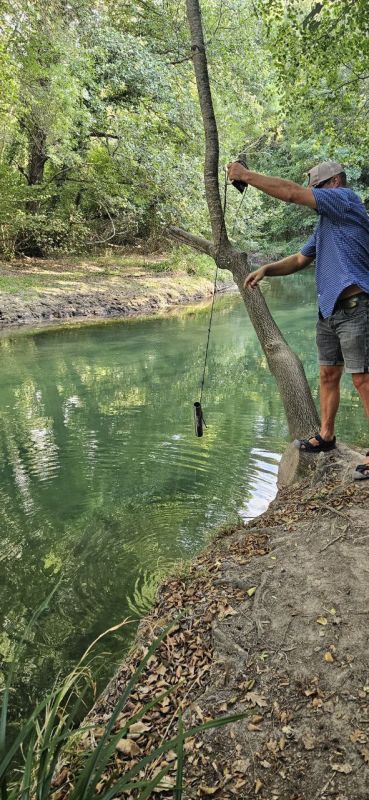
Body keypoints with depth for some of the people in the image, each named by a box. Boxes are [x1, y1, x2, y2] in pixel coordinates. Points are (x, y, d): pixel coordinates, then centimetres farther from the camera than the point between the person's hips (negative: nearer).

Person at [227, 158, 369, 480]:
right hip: (330, 309, 9)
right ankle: (326, 436, 25)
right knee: (328, 374, 12)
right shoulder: (325, 223, 22)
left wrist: (246, 175, -7)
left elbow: (292, 193, -14)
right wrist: (266, 269, 4)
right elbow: (299, 260, 23)